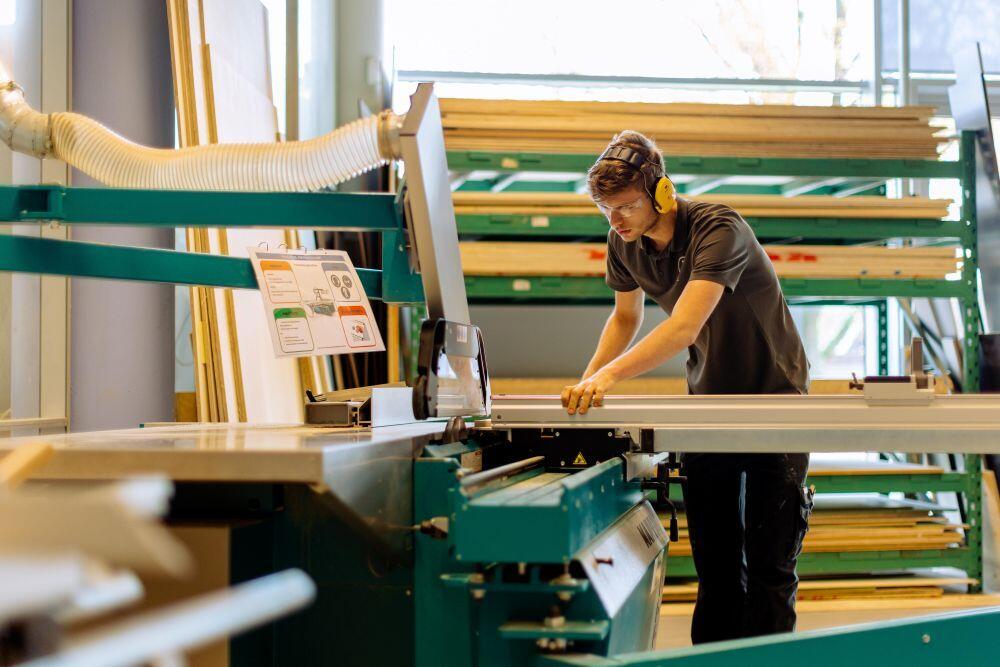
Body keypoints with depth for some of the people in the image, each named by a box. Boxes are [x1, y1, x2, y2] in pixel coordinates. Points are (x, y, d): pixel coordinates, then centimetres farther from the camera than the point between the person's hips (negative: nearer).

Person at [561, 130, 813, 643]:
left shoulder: (718, 229, -28)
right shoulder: (624, 243, -7)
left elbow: (684, 327, -41)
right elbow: (625, 318, 10)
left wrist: (610, 375, -51)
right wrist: (586, 382, -4)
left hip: (772, 398, -6)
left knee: (769, 562, -4)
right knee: (714, 561, 7)